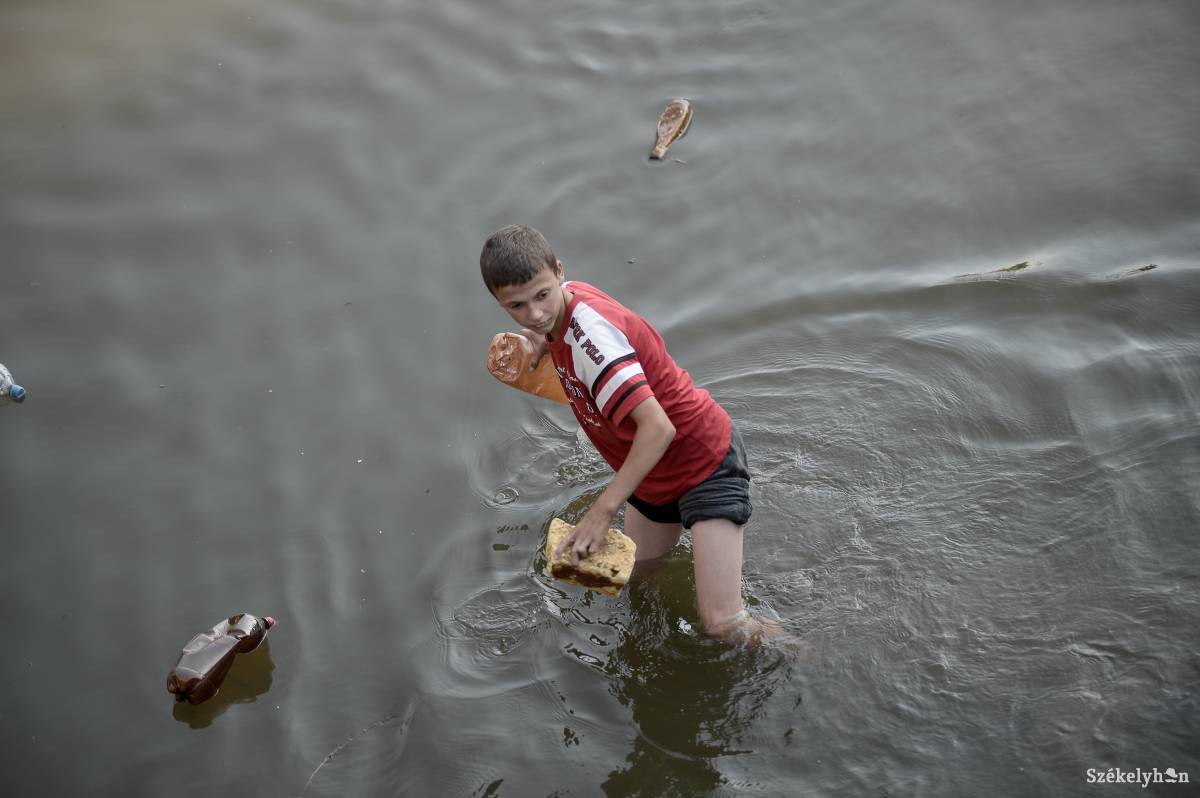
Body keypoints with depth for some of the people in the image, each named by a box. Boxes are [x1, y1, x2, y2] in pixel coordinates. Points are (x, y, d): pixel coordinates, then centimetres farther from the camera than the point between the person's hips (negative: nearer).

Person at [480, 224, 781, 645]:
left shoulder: (589, 334, -30)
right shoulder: (568, 297, -4)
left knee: (722, 622, -16)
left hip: (706, 462, -9)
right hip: (656, 472, 9)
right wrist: (544, 347, 0)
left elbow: (658, 428, -36)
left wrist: (603, 510, -35)